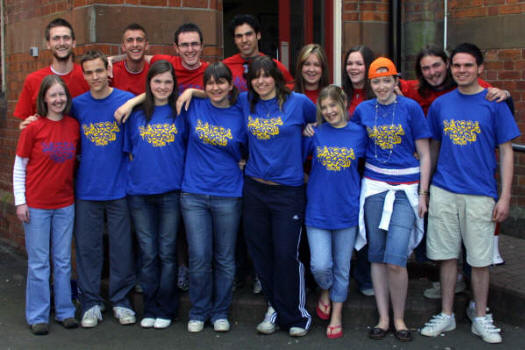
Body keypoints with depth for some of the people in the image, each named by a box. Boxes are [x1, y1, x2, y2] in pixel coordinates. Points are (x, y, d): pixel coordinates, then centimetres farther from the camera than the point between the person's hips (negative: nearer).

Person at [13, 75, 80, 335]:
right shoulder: (33, 128, -8)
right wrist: (20, 201, -7)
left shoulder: (74, 126, 1)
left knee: (63, 261, 11)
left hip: (65, 204, 3)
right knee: (38, 262, 4)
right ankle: (38, 316, 14)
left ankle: (65, 311, 22)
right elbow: (19, 167, -3)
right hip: (36, 205, -3)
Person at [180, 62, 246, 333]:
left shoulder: (240, 115, -1)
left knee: (225, 259, 8)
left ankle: (220, 312, 24)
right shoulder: (193, 107, 0)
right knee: (199, 258, 2)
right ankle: (199, 312, 21)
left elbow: (246, 153, 11)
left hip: (228, 196, 0)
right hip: (194, 194, 0)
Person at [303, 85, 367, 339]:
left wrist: (352, 188, 2)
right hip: (318, 210, -1)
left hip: (346, 210, 1)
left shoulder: (359, 133, 0)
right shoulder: (315, 133, -2)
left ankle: (336, 315, 25)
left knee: (342, 266, 9)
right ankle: (325, 291, 28)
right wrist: (312, 183, -2)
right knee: (320, 265, -6)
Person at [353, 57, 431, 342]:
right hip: (374, 187, 3)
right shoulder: (363, 110, 6)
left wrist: (423, 194, -3)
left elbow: (424, 155, 0)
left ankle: (399, 319, 9)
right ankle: (383, 318, 19)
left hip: (405, 189, -3)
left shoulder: (410, 108, -2)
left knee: (395, 260, -10)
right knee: (377, 256, 7)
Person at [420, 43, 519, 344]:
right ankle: (446, 315, 22)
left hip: (480, 194, -2)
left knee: (480, 258, 5)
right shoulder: (440, 104, 6)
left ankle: (482, 319, 21)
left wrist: (505, 197, -6)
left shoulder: (494, 103, -3)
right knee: (447, 255, 9)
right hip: (444, 192, 2)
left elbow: (506, 152, -1)